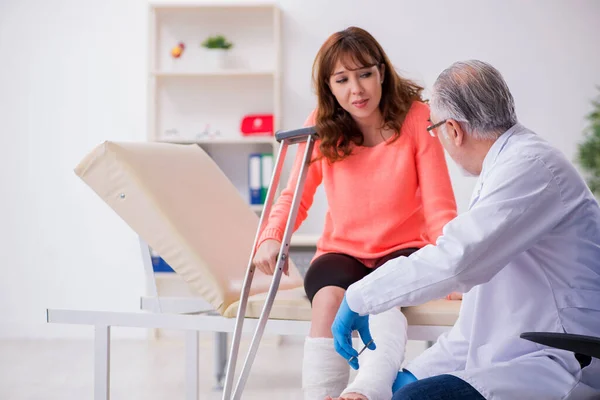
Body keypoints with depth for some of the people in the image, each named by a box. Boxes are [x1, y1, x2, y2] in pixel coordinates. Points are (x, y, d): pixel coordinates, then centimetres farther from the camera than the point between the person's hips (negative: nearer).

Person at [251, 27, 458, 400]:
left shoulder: (416, 117, -8)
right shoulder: (321, 126, -1)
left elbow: (439, 208, -11)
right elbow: (295, 197, 7)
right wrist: (271, 238, -15)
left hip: (403, 250, -2)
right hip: (341, 252, 2)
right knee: (329, 298, -33)